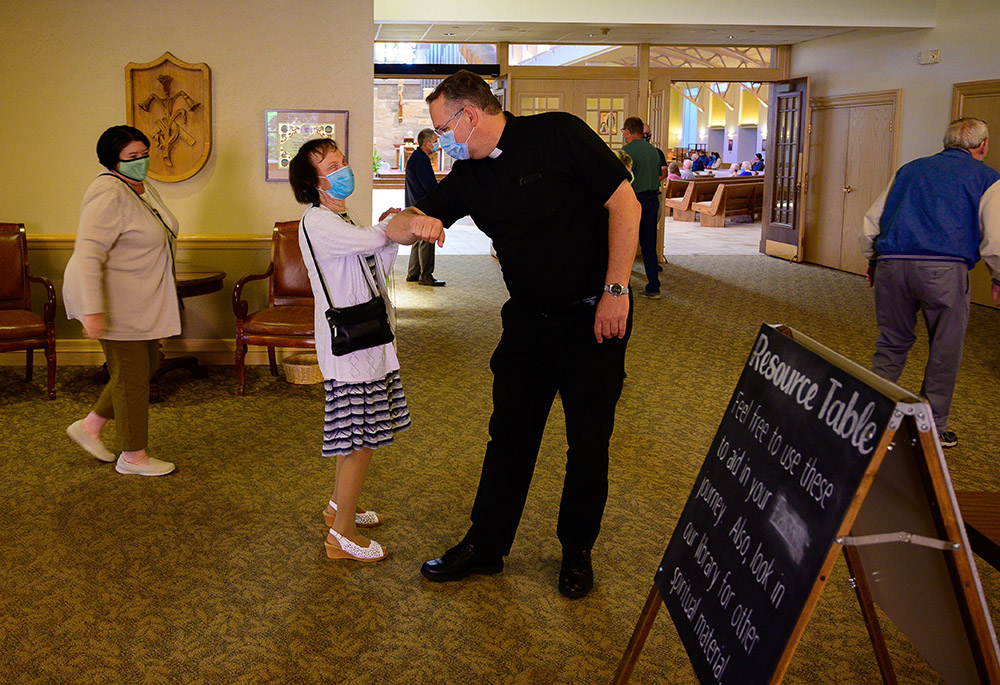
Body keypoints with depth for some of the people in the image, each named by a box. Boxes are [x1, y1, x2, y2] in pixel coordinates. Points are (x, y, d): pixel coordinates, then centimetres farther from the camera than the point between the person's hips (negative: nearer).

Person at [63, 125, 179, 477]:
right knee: (132, 375, 0)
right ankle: (133, 456, 14)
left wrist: (164, 290, 28)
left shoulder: (144, 188, 10)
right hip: (116, 301, -10)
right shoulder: (109, 194, -21)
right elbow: (88, 254, -28)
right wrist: (93, 311, -33)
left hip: (142, 299, 10)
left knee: (148, 363, 17)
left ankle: (90, 426, 29)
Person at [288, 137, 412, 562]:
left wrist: (392, 234, 1)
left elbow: (375, 267, 15)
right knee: (360, 441, -5)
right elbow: (370, 241, -29)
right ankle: (342, 535, 6)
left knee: (357, 437, 19)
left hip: (366, 341, 10)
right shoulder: (317, 222, -14)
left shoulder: (340, 221, 18)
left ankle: (339, 505, 35)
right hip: (348, 346, -10)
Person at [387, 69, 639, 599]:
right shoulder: (467, 177, 4)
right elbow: (402, 222, 3)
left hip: (593, 316, -5)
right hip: (527, 318, 5)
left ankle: (577, 551, 25)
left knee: (588, 442, 6)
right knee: (509, 436, 10)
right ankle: (485, 546, 25)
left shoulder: (559, 135, -13)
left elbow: (625, 203, -13)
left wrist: (616, 289, -17)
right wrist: (414, 220, -23)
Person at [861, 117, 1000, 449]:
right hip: (944, 270, -4)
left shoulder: (910, 169, 21)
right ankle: (933, 428, 16)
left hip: (891, 264, 4)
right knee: (944, 353, 9)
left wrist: (873, 261, 32)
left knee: (891, 344, 15)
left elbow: (871, 222, 20)